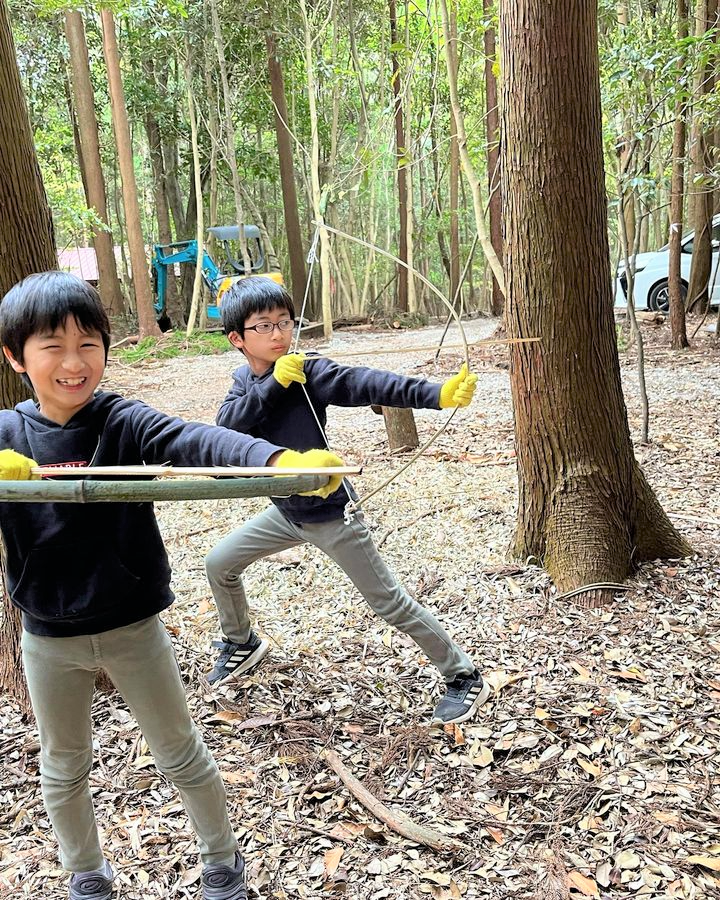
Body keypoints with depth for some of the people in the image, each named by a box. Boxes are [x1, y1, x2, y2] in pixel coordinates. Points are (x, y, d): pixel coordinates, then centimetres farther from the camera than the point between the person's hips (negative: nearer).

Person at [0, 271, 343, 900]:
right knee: (63, 767, 21)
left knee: (181, 754, 14)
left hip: (132, 626, -2)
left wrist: (279, 460, -53)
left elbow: (197, 442, -33)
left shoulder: (123, 422, -15)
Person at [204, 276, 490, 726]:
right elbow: (228, 421, -19)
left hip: (330, 513, -6)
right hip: (285, 512, 6)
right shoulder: (244, 380, 0)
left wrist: (437, 394, -49)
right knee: (220, 564, 16)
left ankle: (464, 676, 13)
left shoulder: (309, 371, -19)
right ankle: (242, 644, 42)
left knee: (390, 601, -2)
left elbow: (366, 384, -34)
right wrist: (273, 383, -30)